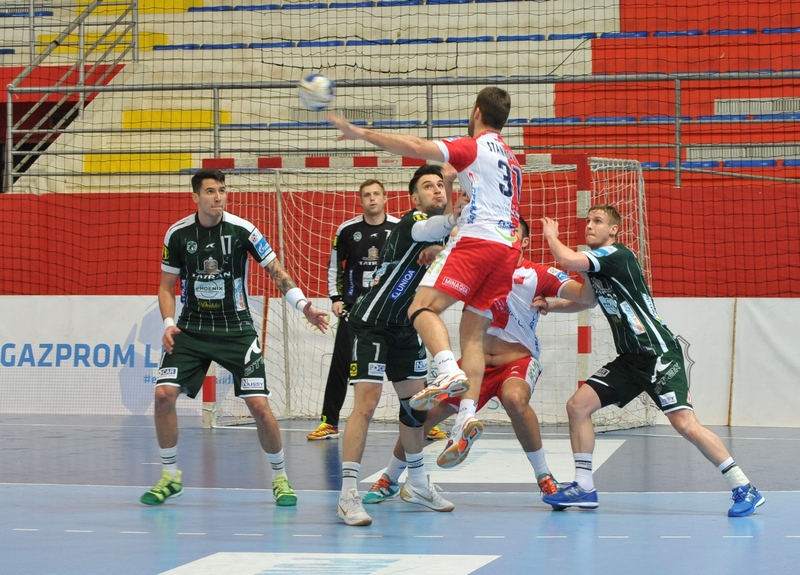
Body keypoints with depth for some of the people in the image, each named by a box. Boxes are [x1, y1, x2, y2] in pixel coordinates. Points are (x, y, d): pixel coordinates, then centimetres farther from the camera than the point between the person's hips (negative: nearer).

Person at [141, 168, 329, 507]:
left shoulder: (242, 230, -10)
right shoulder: (178, 234, -4)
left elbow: (276, 271, -4)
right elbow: (167, 285, 6)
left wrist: (303, 305, -16)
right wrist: (168, 323, -9)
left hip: (236, 329, -2)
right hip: (191, 327, 2)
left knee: (259, 404, -10)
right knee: (164, 393, -14)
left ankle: (280, 479, 10)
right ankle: (170, 476, 4)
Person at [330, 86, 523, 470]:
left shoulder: (474, 147, 1)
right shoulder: (511, 160, 26)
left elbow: (417, 148, -10)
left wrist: (361, 133, -8)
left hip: (477, 238, -8)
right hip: (507, 247, 8)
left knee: (423, 307, -13)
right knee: (473, 333, 5)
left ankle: (449, 371, -38)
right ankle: (467, 416, -10)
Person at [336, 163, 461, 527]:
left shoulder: (439, 233, 8)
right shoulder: (412, 223, -19)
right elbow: (444, 226, -37)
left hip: (403, 326, 9)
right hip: (372, 323, -9)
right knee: (366, 404, -16)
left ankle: (417, 485, 29)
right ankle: (348, 496, -18)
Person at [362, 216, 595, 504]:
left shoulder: (538, 275, -6)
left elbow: (588, 297, -15)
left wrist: (551, 304, -27)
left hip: (518, 360, -4)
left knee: (515, 398, -37)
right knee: (426, 412, -2)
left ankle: (544, 477, -21)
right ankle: (389, 480, 22)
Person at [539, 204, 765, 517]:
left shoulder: (616, 254, -13)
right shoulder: (595, 263, 16)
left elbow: (567, 260, -26)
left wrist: (551, 235, -5)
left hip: (660, 354, -9)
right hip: (630, 359, 9)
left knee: (684, 423, -19)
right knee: (578, 405, 0)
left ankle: (744, 488, -12)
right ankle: (584, 488, 7)